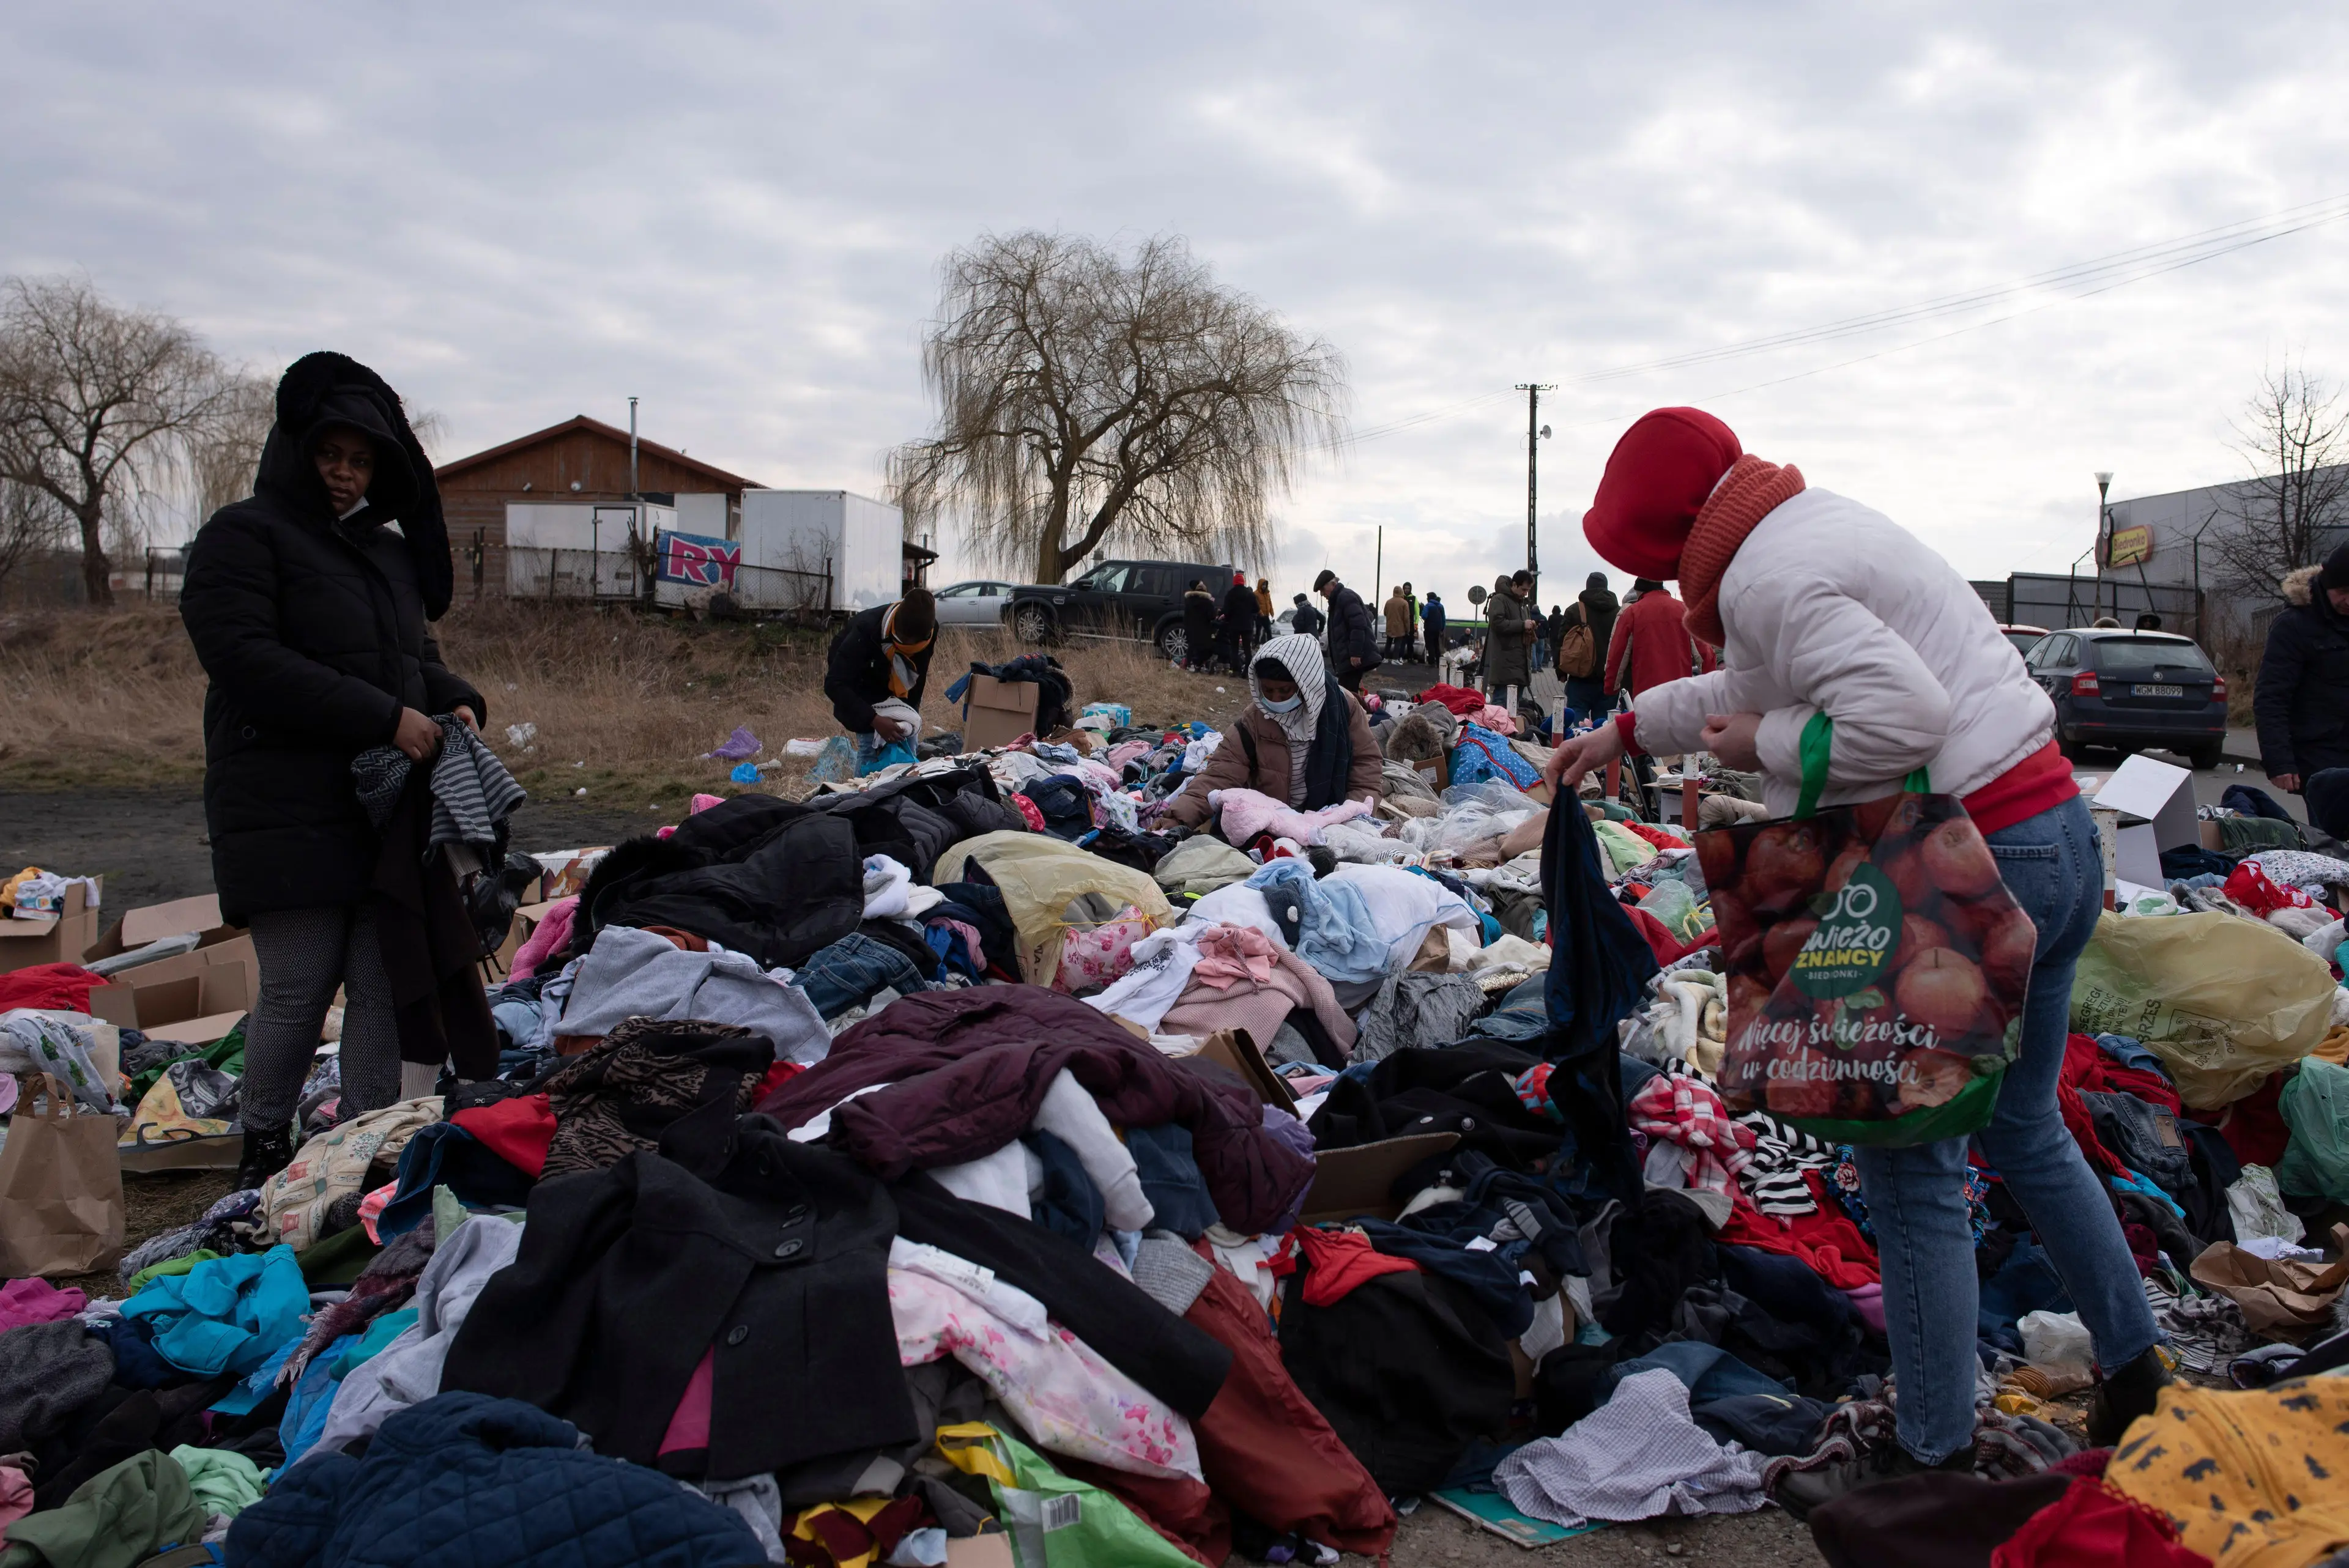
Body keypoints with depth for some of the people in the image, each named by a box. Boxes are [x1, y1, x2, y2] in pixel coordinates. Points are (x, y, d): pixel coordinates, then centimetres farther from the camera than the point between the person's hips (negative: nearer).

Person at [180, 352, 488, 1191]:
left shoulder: (388, 548, 20)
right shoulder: (243, 535, -2)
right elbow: (244, 658, -15)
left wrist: (457, 701, 3)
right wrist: (384, 718, -19)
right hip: (289, 813, -6)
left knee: (385, 986, 3)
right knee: (298, 988, -2)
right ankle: (263, 1151, 18)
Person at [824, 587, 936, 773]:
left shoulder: (930, 630, -24)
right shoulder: (865, 631, -38)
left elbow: (919, 676, -6)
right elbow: (835, 684, -39)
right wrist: (875, 720, -46)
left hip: (898, 694, 4)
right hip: (863, 691, -4)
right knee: (871, 747, -18)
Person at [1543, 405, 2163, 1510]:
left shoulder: (1770, 574, -15)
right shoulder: (1816, 527, 17)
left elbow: (1899, 716, -27)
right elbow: (1757, 686, 32)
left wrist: (1763, 745, -12)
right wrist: (1625, 729, 36)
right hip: (2058, 832, 11)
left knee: (1910, 1162, 0)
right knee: (2025, 1131, 23)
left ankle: (1935, 1457, 11)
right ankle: (2137, 1377, 37)